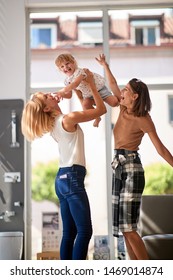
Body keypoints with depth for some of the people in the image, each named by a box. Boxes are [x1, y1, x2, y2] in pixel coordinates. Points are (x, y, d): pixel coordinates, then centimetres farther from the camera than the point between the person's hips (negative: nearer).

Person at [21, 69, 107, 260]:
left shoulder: (53, 123, 15)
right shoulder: (69, 119, -11)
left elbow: (88, 110, 30)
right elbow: (101, 109, -5)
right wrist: (92, 84, 2)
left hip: (62, 178, 10)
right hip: (72, 177, -9)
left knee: (69, 233, 9)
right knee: (84, 231, -10)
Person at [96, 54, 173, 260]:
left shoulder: (143, 119, -11)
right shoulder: (123, 109, 9)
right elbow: (112, 85, 25)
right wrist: (104, 65, 31)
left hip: (131, 167, -8)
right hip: (119, 167, 8)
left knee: (128, 227, -13)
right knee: (124, 226, 6)